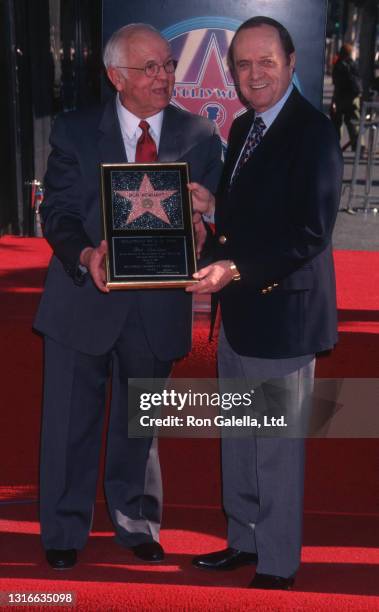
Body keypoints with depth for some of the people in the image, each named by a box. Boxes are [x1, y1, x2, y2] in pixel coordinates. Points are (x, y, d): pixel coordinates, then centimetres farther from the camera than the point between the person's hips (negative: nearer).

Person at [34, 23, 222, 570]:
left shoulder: (200, 138, 1)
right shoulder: (75, 131, -3)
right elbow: (58, 212, -6)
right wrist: (85, 255, -25)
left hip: (157, 305, 1)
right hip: (84, 300, -1)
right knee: (71, 423, 9)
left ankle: (136, 523, 37)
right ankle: (64, 532, 28)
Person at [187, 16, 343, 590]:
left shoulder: (314, 132, -15)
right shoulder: (242, 127, 12)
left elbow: (312, 232, -20)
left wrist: (235, 271, -25)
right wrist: (211, 205, -1)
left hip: (282, 311, -8)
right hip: (238, 308, 9)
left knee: (278, 446, 4)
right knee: (238, 437, 19)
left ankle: (278, 564, 20)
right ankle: (244, 540, 36)